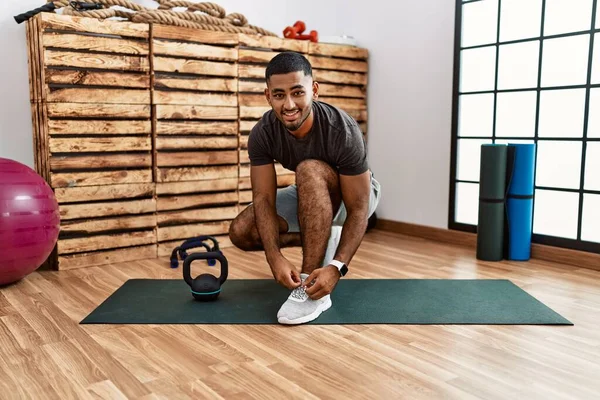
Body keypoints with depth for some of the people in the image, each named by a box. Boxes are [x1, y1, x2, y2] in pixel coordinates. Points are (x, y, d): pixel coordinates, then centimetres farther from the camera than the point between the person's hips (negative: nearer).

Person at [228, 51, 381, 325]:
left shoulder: (342, 131, -35)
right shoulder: (262, 133, -22)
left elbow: (358, 210, -32)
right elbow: (263, 198, -22)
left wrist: (336, 267, -44)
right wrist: (275, 258, -37)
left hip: (358, 193, -4)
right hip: (312, 197, 5)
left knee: (310, 170, -38)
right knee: (241, 232, -13)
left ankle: (309, 286, -33)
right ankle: (322, 240, 5)